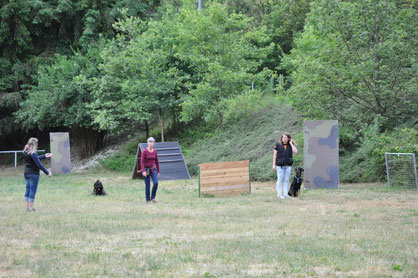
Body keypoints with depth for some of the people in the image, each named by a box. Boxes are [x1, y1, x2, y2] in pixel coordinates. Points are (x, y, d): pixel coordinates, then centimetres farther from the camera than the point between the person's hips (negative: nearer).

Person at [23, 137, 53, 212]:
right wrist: (47, 172, -13)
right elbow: (39, 164, -19)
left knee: (28, 190, 12)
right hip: (33, 173, -8)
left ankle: (27, 207, 14)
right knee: (32, 191, -2)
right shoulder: (33, 153, -18)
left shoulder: (25, 152, 7)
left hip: (26, 173, 8)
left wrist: (44, 156, 28)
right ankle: (31, 208, 1)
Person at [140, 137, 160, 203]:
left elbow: (156, 161, 10)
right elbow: (142, 162, -14)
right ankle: (148, 199, 13)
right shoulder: (144, 151, -10)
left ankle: (153, 197, 4)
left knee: (156, 183, -14)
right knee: (147, 185, -1)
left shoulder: (155, 151, 4)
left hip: (153, 169, 3)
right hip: (146, 169, -3)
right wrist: (143, 171, -24)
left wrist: (158, 171, 11)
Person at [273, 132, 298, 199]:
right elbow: (274, 155, 2)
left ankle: (286, 194, 9)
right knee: (280, 180, -3)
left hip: (288, 165, 3)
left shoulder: (290, 146, 8)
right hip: (280, 165, -3)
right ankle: (279, 194, 0)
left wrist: (291, 144, -5)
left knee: (286, 180, 4)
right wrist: (274, 165, -3)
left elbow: (295, 151, -9)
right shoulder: (278, 145, 2)